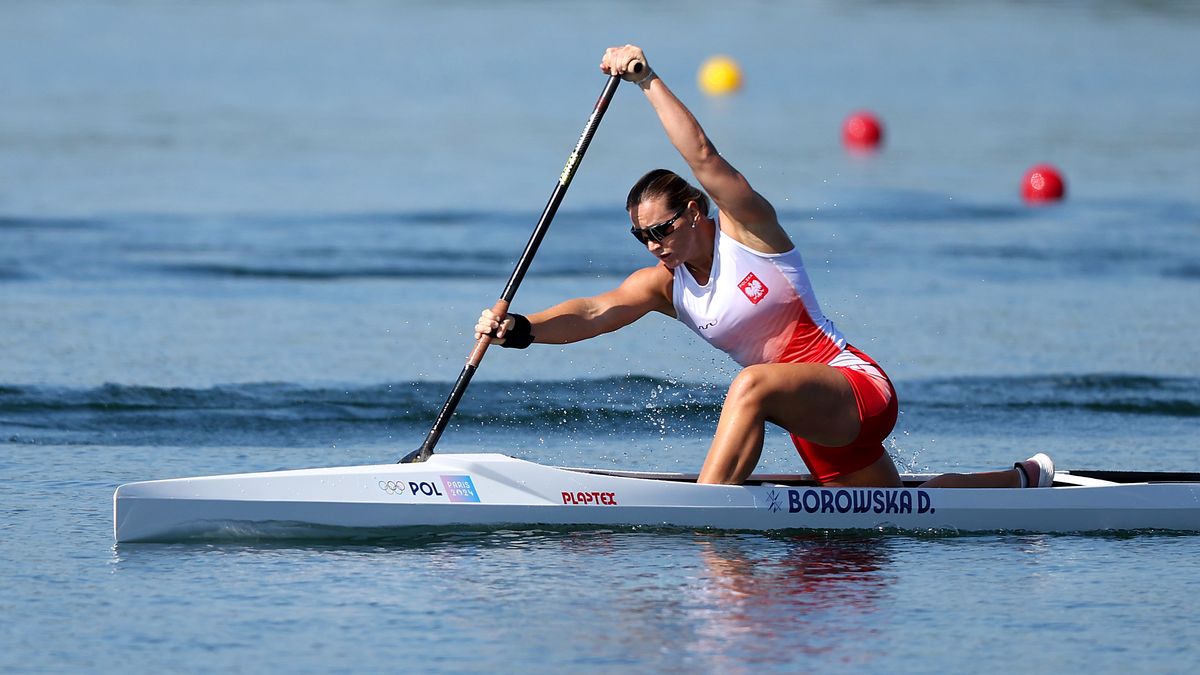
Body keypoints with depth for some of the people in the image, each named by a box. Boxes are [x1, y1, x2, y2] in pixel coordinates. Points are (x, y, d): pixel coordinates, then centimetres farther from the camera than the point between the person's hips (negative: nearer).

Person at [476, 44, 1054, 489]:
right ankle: (1023, 478, 48)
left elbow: (703, 157, -26)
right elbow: (594, 313, -12)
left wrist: (649, 80, -30)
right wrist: (521, 329, -29)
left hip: (859, 389, -9)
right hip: (817, 426, 9)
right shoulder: (661, 285, 4)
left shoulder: (747, 226, -12)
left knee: (752, 384, -38)